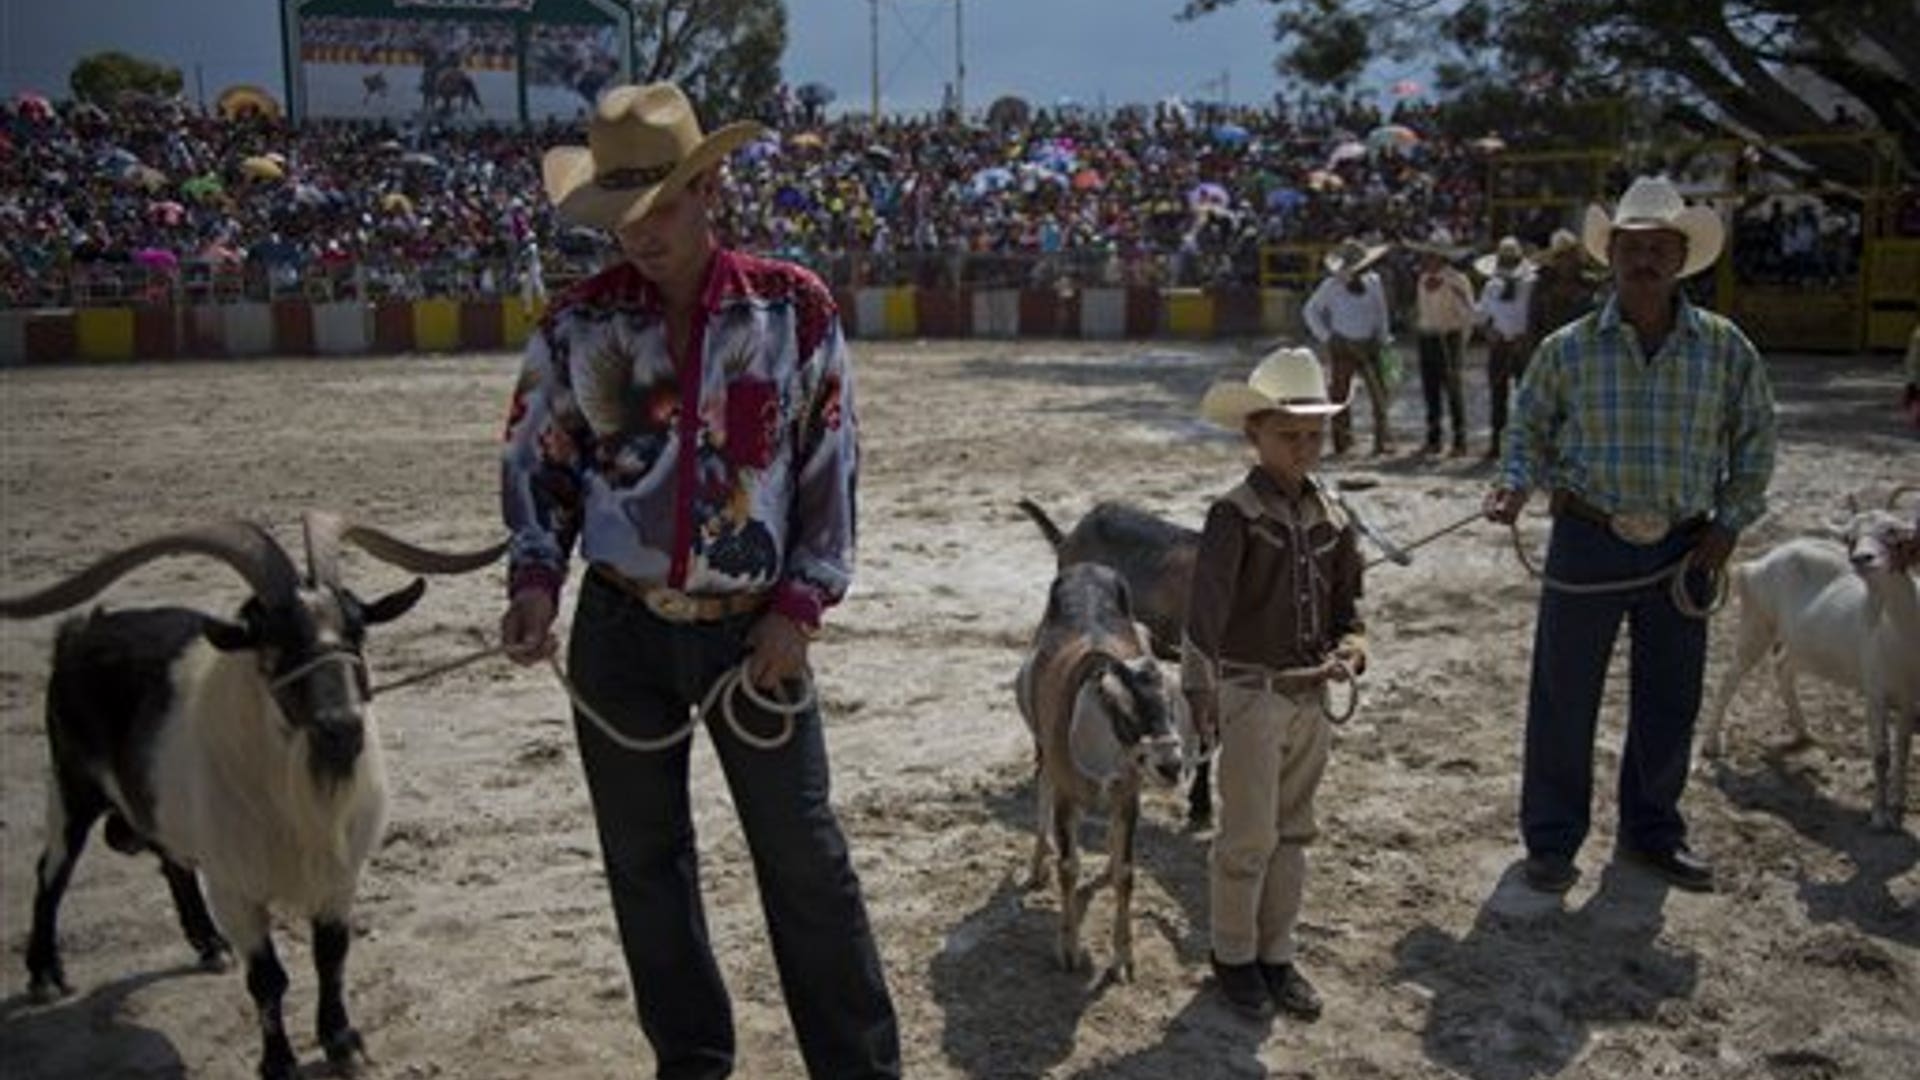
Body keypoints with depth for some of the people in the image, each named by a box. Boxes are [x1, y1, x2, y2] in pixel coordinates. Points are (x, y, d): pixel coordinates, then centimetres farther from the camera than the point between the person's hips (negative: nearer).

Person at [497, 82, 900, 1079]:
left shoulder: (795, 309, -5)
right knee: (644, 859, 13)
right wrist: (536, 577, -8)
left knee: (805, 858, 4)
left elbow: (829, 466, -3)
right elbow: (536, 463, 7)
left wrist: (800, 605, -7)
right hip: (620, 632, 2)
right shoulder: (580, 322, -1)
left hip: (754, 631, -2)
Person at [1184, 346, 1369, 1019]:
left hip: (1312, 696, 6)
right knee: (1249, 837, 2)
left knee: (1293, 832, 15)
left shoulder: (1330, 515, 5)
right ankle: (1233, 955, 21)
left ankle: (1276, 954, 28)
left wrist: (1351, 648, -5)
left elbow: (1347, 599, 16)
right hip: (1252, 693, -6)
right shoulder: (1236, 515, -14)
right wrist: (1200, 690, -34)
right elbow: (1205, 607, -25)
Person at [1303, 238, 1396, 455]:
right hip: (1342, 346, -2)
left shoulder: (1373, 282, 1)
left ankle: (1383, 440, -1)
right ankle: (1342, 441, 13)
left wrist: (1383, 337, 6)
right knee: (1340, 393, 4)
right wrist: (1325, 336, -1)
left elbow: (1381, 313, 12)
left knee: (1378, 392, -5)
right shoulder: (1331, 287, -6)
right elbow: (1310, 311, 5)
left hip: (1368, 345, 2)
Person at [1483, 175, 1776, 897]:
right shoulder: (1570, 348, -2)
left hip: (1684, 548, 2)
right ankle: (1551, 839, 17)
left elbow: (1754, 438, 10)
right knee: (1564, 696, 3)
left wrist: (1730, 523, 3)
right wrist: (1514, 483, -12)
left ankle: (1651, 831, 31)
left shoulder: (1724, 347, 2)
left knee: (1670, 701, 12)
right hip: (1589, 540, -2)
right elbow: (1530, 428, 6)